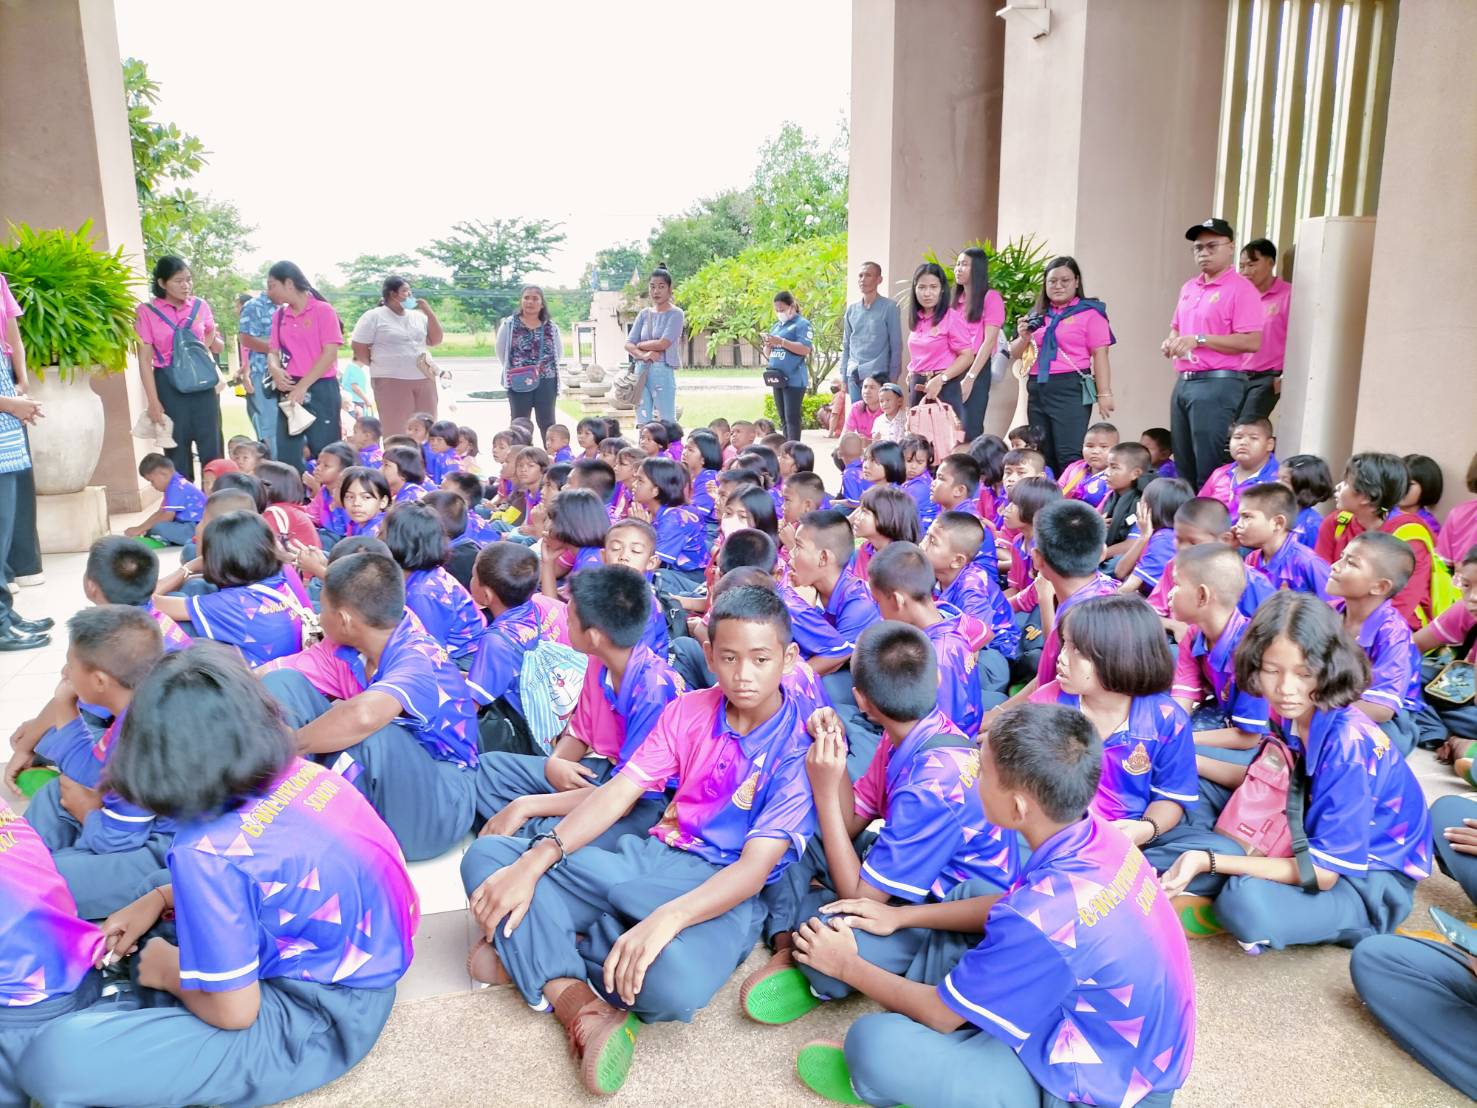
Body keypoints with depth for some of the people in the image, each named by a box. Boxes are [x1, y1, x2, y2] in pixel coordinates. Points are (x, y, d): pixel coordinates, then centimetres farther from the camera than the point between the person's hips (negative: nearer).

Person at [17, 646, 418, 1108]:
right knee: (163, 898, 22)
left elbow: (233, 1012, -17)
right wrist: (159, 898, 9)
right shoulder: (303, 774, -4)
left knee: (54, 1060, -19)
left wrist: (168, 972, 2)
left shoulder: (210, 852, -25)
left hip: (316, 1024, -8)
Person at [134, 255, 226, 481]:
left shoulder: (200, 306, 4)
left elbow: (219, 348, 14)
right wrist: (153, 401, -9)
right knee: (177, 450, 4)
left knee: (211, 447, 2)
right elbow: (145, 359, -4)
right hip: (169, 386, -2)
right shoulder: (147, 312, -3)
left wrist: (213, 339, -11)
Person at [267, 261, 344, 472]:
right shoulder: (279, 316, 13)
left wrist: (303, 386, -16)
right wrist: (275, 369, -10)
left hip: (320, 389, -6)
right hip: (289, 390, 6)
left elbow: (330, 353, -12)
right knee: (287, 456, 4)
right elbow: (273, 351, 15)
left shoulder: (322, 310, -6)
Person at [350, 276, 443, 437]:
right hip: (392, 382, -5)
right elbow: (358, 347, -3)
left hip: (424, 380, 5)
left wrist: (428, 312, 2)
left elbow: (435, 340, 10)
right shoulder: (373, 316, -2)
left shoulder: (418, 316, 14)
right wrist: (378, 365, 5)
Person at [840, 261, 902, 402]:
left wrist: (893, 377, -7)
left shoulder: (889, 307, -1)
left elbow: (896, 345, -2)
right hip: (854, 375, 5)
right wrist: (844, 377, 12)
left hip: (878, 375, -5)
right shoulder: (851, 309, 13)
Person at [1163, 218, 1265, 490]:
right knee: (1183, 466, 12)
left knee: (1209, 469, -7)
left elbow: (1252, 342, -16)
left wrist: (1199, 340, -18)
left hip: (1217, 384, -8)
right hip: (1184, 382, 8)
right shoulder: (1189, 287, 17)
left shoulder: (1241, 289, -8)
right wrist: (1171, 341, 5)